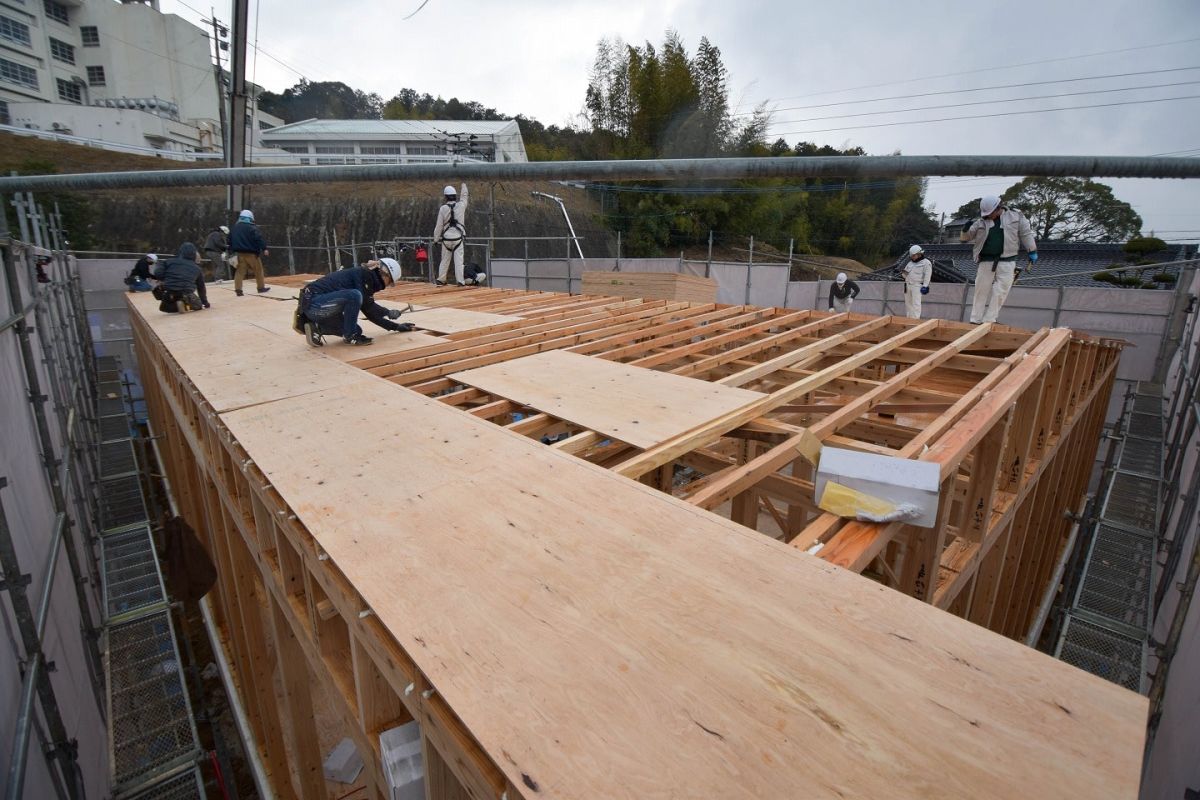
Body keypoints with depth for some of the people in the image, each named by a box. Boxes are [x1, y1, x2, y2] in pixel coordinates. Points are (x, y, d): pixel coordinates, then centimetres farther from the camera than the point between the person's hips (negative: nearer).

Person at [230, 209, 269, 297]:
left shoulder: (235, 228, 13)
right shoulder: (252, 227, -10)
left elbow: (230, 240, 19)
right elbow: (258, 238, -20)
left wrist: (233, 250, 27)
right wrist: (264, 248, -20)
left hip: (239, 253, 6)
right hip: (251, 253, -5)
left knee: (240, 271, 4)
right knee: (258, 270, 9)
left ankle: (238, 289, -4)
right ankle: (261, 287, 16)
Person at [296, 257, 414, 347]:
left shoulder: (368, 277, 17)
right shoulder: (363, 273, -11)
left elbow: (370, 312, 19)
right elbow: (366, 304, -16)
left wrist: (396, 326, 19)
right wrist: (388, 312, -4)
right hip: (314, 302, -10)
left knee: (356, 330, 10)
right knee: (354, 295, -29)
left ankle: (316, 327, 13)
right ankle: (350, 336, -14)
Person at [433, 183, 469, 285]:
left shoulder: (443, 208, -4)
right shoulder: (461, 205, -2)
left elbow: (439, 226, -1)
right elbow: (464, 197, 22)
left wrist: (436, 239, 9)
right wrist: (464, 186, 41)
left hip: (446, 238, 1)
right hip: (458, 237, -1)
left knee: (445, 260, 11)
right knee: (458, 260, -2)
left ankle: (441, 280, 16)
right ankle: (460, 281, -6)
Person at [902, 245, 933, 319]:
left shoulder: (926, 263, -1)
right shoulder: (910, 263, 19)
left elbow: (927, 275, -9)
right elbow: (906, 275, 23)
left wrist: (925, 286, -18)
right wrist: (904, 272, -2)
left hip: (917, 286, -7)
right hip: (907, 285, 7)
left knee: (916, 303, -11)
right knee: (908, 302, 7)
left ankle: (915, 319, -11)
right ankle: (909, 318, 15)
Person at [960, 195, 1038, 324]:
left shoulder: (1015, 216, 4)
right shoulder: (982, 221, 6)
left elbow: (1026, 233, 8)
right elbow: (965, 237, 9)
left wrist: (1032, 252, 6)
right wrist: (966, 230, -14)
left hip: (1007, 262, -1)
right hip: (986, 261, 1)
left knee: (1000, 293, -4)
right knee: (981, 291, 2)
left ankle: (988, 321, -1)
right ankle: (975, 321, 6)